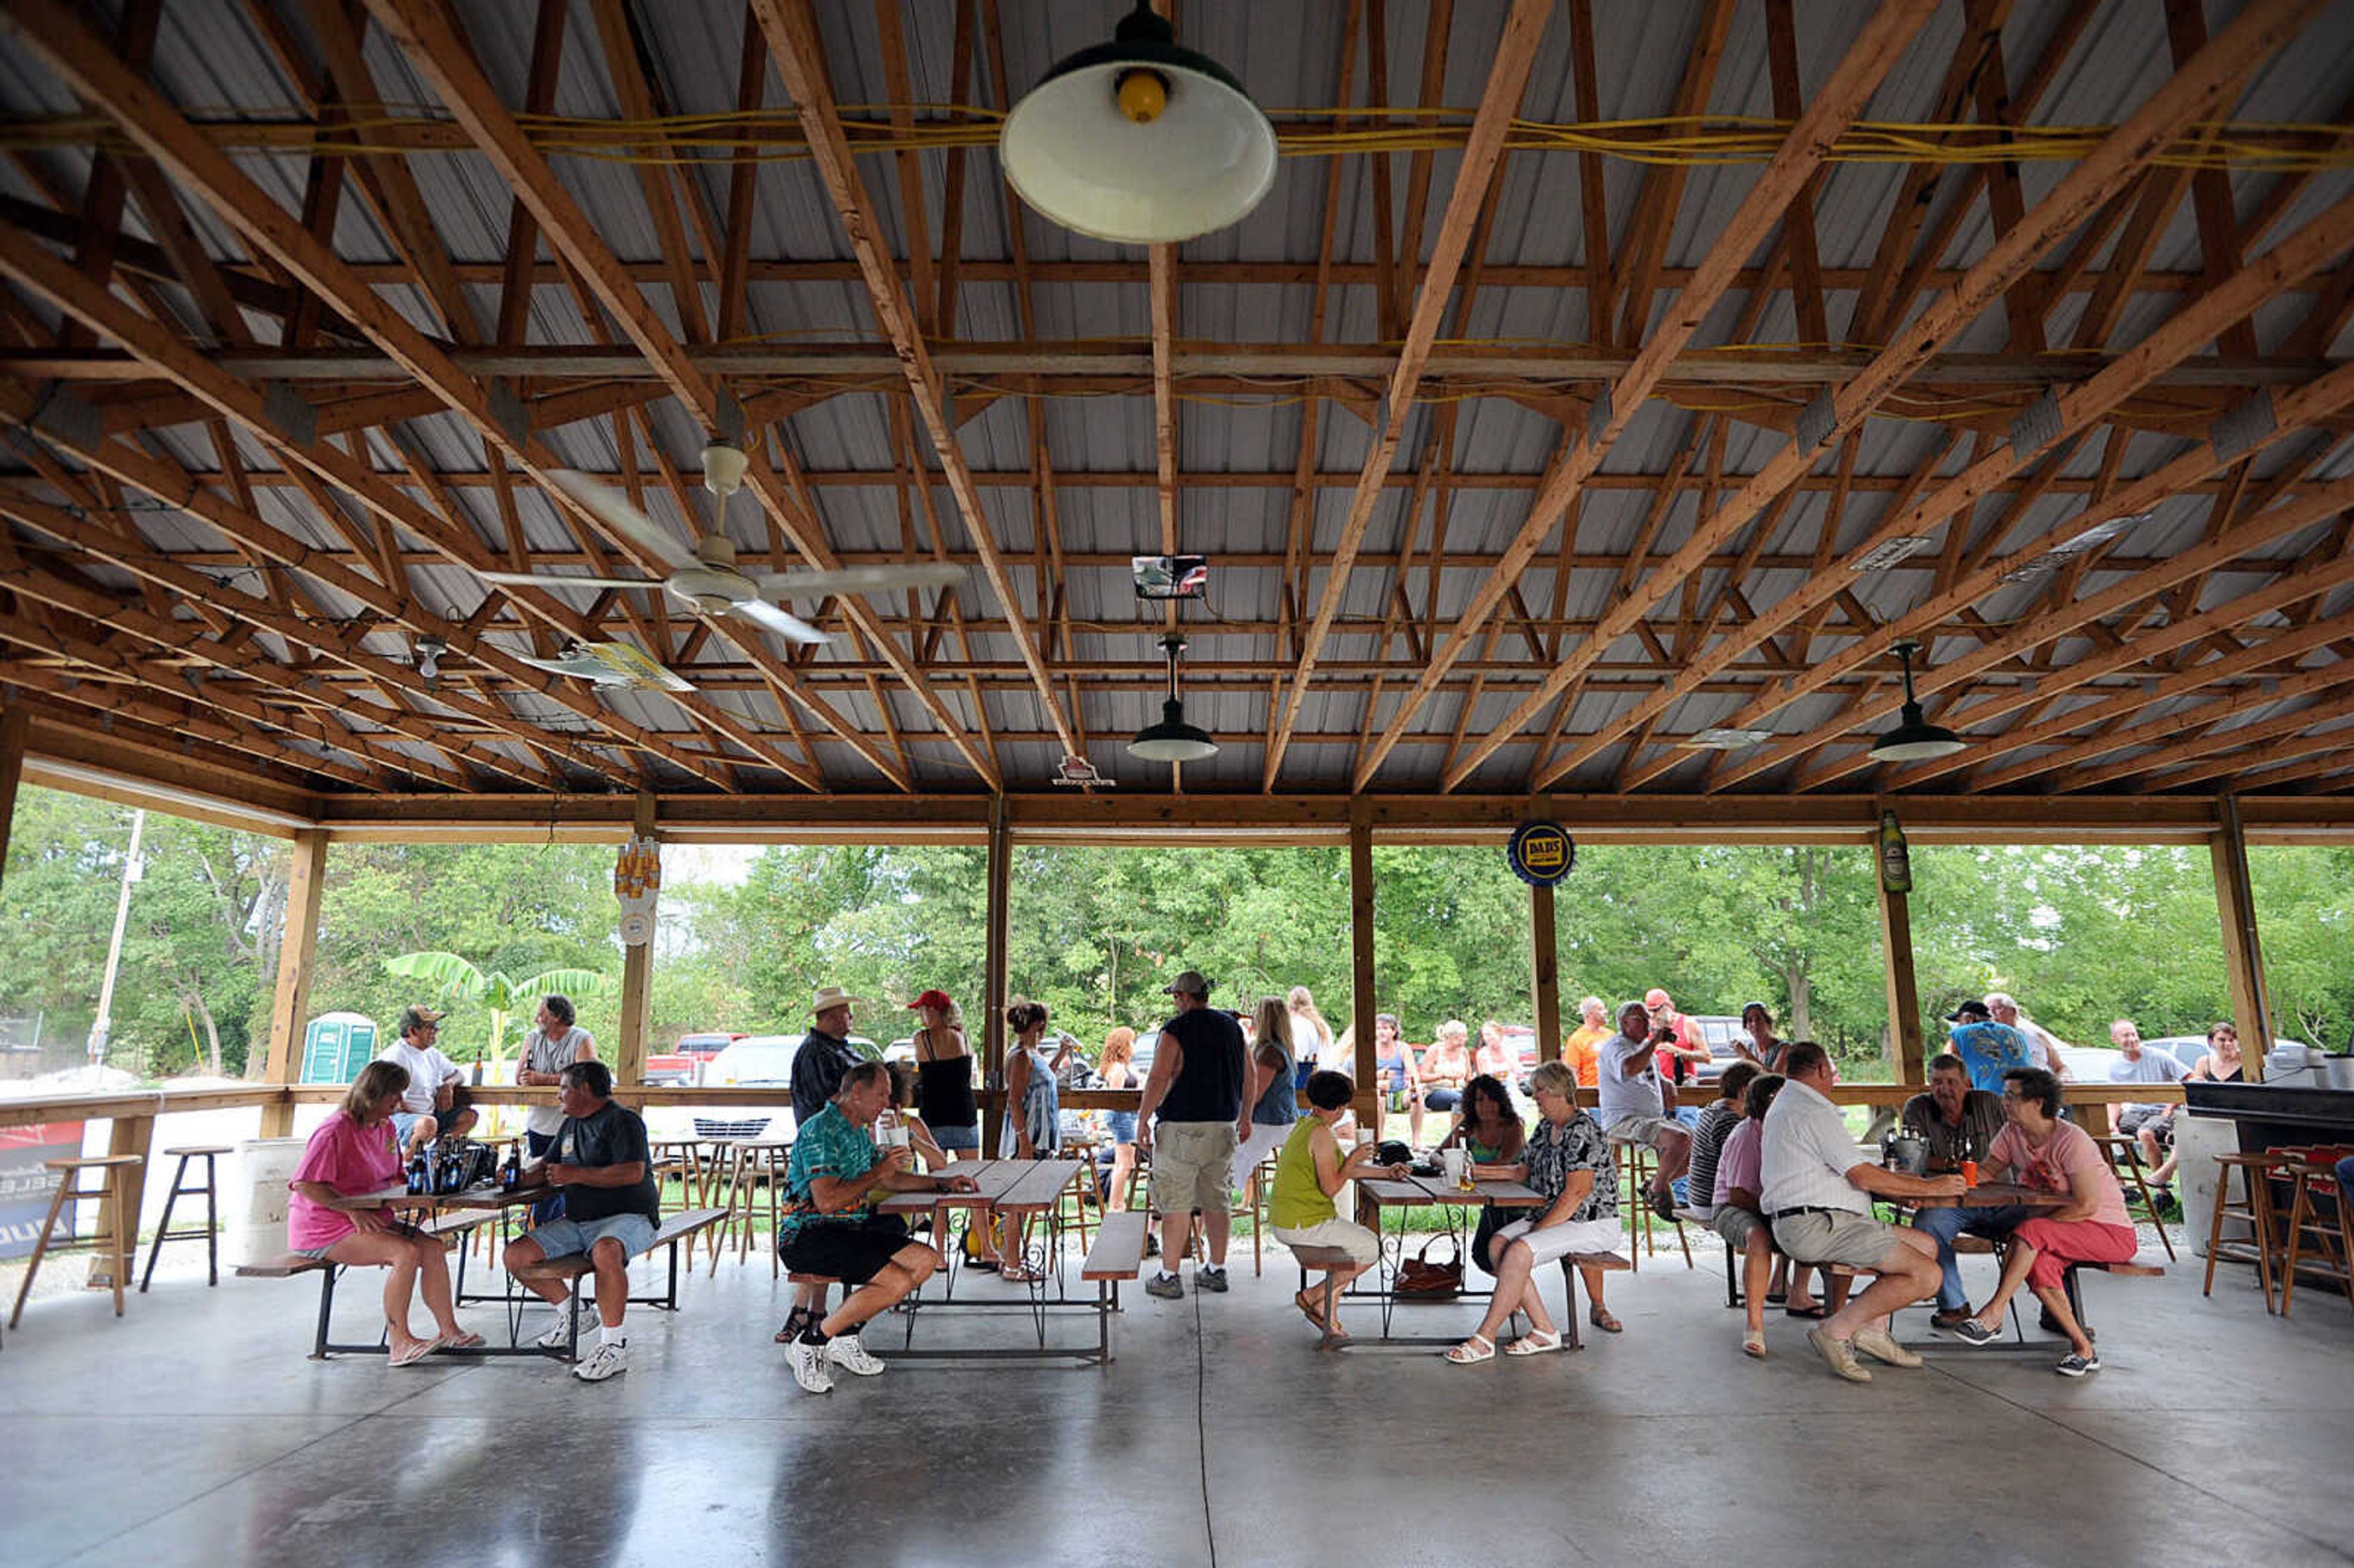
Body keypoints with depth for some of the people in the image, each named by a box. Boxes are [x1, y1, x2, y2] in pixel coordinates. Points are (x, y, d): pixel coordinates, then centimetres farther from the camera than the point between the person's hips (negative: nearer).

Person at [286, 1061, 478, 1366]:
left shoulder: (386, 1128, 12)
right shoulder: (335, 1131, -16)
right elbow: (303, 1184, -21)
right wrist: (352, 1211, -25)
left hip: (371, 1219, 9)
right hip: (323, 1231, -9)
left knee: (433, 1247, -8)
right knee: (407, 1252, -27)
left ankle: (449, 1331, -1)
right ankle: (399, 1342, -19)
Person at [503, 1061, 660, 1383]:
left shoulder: (623, 1121, -9)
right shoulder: (570, 1125, 20)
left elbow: (633, 1173, -21)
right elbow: (546, 1166, 31)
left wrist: (576, 1175, -19)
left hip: (626, 1217, -9)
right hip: (576, 1221, 9)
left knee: (605, 1252, -40)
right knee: (516, 1256, -5)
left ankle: (614, 1345, -26)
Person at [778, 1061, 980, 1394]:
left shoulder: (859, 1132, 16)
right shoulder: (821, 1131, -15)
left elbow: (888, 1180, 27)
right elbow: (827, 1201, -24)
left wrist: (942, 1183, 17)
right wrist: (878, 1172, -16)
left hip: (849, 1228, 10)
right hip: (808, 1236, -10)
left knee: (925, 1260, -2)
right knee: (897, 1282, -24)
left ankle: (845, 1335, 4)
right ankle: (811, 1341, -10)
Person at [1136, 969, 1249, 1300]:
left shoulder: (1175, 1030, -11)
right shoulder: (1233, 1027, 9)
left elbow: (1158, 1079, -17)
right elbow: (1249, 1079, 15)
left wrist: (1142, 1121, -10)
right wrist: (1242, 1118, 24)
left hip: (1182, 1128, -6)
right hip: (1223, 1127, 6)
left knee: (1175, 1204, 0)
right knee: (1216, 1200, 14)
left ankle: (1169, 1278, 5)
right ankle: (1217, 1270, 21)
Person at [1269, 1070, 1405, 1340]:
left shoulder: (1303, 1125, 13)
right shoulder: (1322, 1134, -18)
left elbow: (1341, 1169, 22)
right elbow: (1331, 1187, -20)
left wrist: (1386, 1171, 24)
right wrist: (1354, 1158, -6)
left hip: (1283, 1221, 10)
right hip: (1304, 1224, -10)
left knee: (1357, 1240, 24)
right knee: (1372, 1249, 2)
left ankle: (1330, 1318, 20)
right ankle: (1314, 1297, 6)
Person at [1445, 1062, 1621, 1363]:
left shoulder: (1583, 1131, -15)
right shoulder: (1545, 1128, 13)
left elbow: (1577, 1193, -21)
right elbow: (1523, 1172, 23)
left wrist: (1537, 1230, -21)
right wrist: (1478, 1171, 13)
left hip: (1594, 1223, -9)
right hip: (1554, 1217, 9)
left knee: (1519, 1250, -27)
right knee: (1498, 1244, -15)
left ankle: (1484, 1339, -20)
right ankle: (1544, 1330, -11)